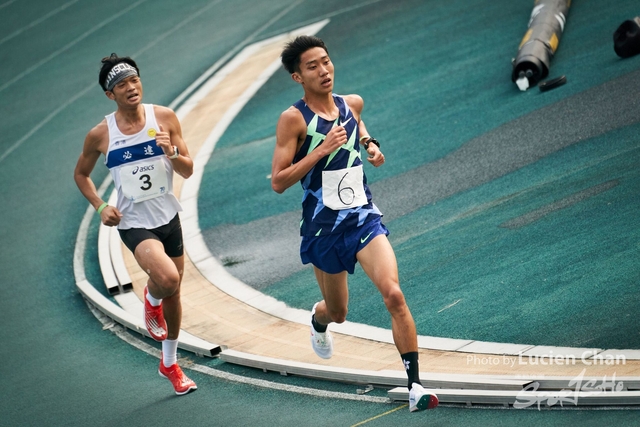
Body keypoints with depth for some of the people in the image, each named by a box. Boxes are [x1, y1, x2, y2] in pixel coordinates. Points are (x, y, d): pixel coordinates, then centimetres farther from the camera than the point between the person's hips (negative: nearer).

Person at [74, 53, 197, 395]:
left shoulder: (164, 118, -5)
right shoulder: (100, 135, -9)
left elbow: (188, 171, -2)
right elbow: (81, 174, 9)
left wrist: (171, 153, -23)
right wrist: (100, 207, -5)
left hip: (168, 217, 3)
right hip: (133, 224, -3)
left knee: (174, 292, 15)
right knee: (167, 278, -29)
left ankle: (170, 364, 37)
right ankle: (151, 299, 10)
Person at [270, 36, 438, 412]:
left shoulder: (352, 104, 3)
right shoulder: (294, 119, -12)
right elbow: (278, 182, -16)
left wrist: (369, 142, 8)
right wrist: (322, 149, -24)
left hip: (364, 219, 2)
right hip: (323, 229, -2)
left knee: (393, 294, -19)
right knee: (338, 313, 16)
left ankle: (415, 385, -18)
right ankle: (319, 318, 56)